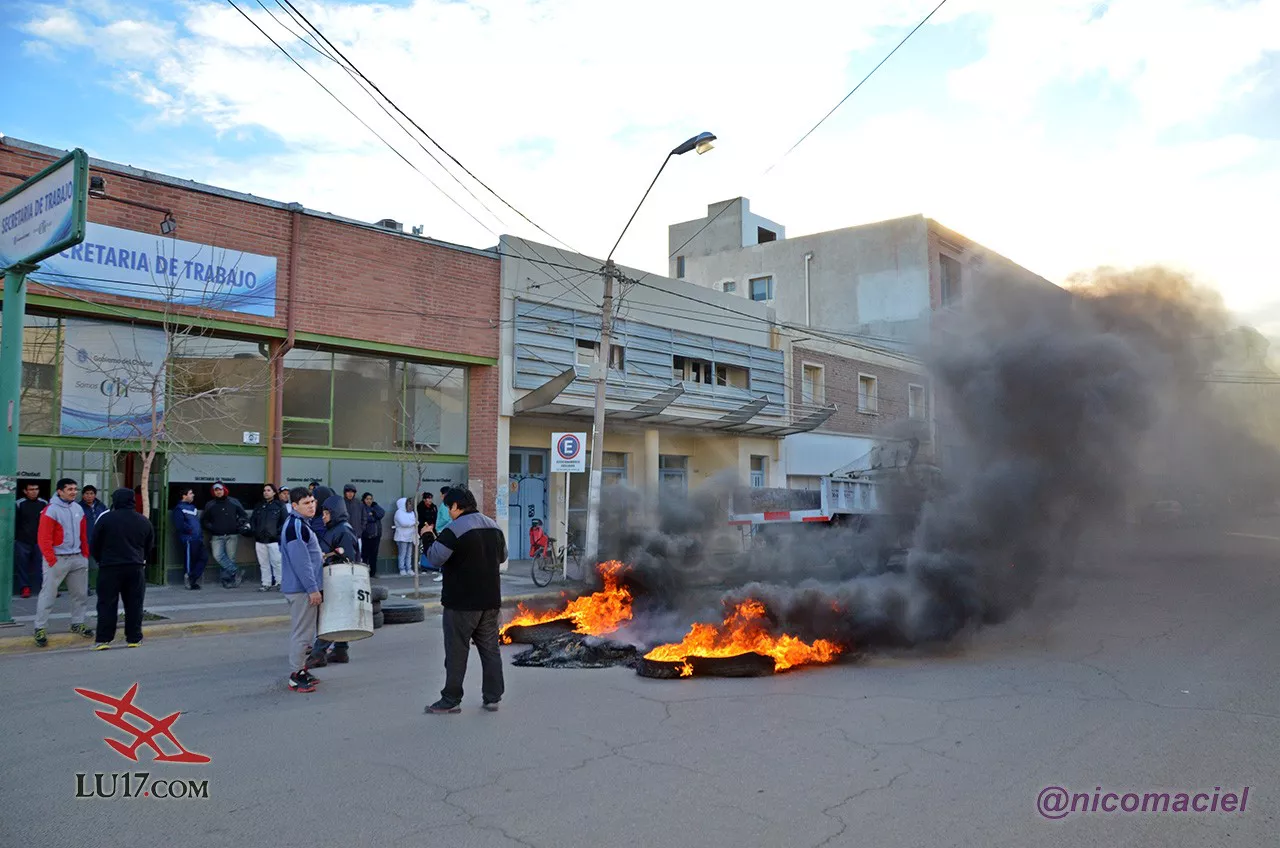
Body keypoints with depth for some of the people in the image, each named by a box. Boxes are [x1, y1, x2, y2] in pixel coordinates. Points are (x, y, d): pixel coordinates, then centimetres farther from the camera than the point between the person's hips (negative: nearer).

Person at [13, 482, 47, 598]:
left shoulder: (44, 504, 3)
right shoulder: (19, 504, -2)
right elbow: (15, 523, 1)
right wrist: (14, 538, -4)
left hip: (40, 541, 1)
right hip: (23, 541, -1)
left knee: (41, 566, 1)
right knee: (22, 565, 3)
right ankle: (25, 587, 11)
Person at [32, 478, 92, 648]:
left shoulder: (78, 509, 9)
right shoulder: (51, 511, -11)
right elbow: (44, 539, -13)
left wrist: (85, 555, 11)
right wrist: (52, 561, -15)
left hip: (77, 559, 6)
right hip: (57, 559, -6)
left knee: (81, 594, 11)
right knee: (48, 595, -3)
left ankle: (77, 624, 24)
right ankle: (40, 629, 4)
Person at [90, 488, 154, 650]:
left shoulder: (106, 519, -7)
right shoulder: (144, 522, 4)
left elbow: (94, 546, -1)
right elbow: (149, 546, 13)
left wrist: (102, 561, 16)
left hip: (110, 568, -3)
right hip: (136, 568, 3)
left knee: (107, 604, 4)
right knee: (134, 604, 8)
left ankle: (103, 639, 4)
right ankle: (134, 638, 12)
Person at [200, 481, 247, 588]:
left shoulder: (233, 502, 8)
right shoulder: (210, 505, 10)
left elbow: (243, 515, 13)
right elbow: (203, 520, 17)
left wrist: (240, 524, -5)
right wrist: (211, 527, 0)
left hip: (232, 535, -1)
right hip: (217, 536, 1)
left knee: (230, 558, -2)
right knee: (218, 555, -20)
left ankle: (227, 579, 6)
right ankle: (236, 572, -17)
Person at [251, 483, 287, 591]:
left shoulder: (279, 506, 2)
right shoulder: (259, 506, 15)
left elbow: (285, 521, -2)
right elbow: (252, 520, 20)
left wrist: (277, 532, -10)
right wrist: (255, 531, 5)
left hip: (274, 540, -4)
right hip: (260, 540, 4)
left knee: (277, 562, -7)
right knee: (263, 563, 6)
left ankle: (280, 582, 4)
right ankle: (266, 583, 12)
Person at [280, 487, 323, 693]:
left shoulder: (301, 524, 15)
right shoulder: (296, 527, -18)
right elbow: (300, 562, -23)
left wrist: (320, 558, 15)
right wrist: (313, 589, -22)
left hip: (303, 588, 11)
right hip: (301, 589, -11)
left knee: (304, 631, 17)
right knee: (302, 632, -5)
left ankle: (300, 670, 26)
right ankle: (295, 678, 2)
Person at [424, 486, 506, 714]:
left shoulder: (454, 530, -15)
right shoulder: (493, 527, 9)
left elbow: (435, 559, -18)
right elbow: (502, 556, 20)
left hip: (461, 603, -7)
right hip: (490, 600, 7)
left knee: (456, 652, 3)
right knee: (490, 649, 11)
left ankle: (451, 700, 9)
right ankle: (492, 698, 15)